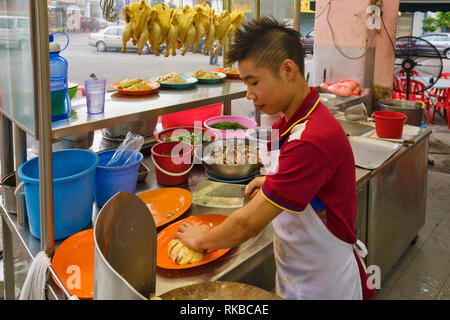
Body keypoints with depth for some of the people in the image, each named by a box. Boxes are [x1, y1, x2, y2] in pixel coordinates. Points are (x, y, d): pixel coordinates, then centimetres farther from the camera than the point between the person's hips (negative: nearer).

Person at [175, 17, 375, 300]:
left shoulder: (313, 139, -31)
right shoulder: (291, 121, -1)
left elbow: (248, 225, -27)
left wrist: (201, 239, -10)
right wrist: (272, 181, 2)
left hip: (323, 285, -8)